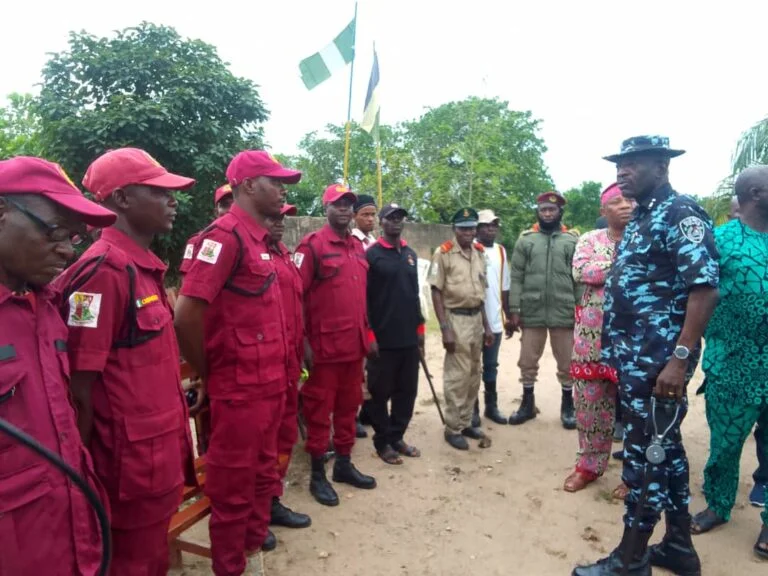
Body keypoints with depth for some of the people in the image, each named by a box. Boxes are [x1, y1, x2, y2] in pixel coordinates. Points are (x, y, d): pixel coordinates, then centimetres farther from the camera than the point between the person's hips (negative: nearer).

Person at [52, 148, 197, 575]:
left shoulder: (147, 266, 7)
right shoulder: (104, 271, -21)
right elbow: (81, 386, -20)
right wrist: (87, 469, -14)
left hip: (161, 446, 8)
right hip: (132, 458, -8)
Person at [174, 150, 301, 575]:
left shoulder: (259, 238, 12)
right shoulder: (225, 234, -17)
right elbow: (186, 314, -23)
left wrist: (277, 374, 14)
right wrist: (208, 376, -9)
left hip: (269, 386, 9)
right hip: (239, 391, -9)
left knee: (262, 476, 22)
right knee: (233, 488, 8)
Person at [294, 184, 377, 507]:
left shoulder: (358, 248, 13)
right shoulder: (312, 245, -9)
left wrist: (367, 334, 16)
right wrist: (303, 342, -16)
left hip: (354, 345, 7)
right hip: (324, 346, -7)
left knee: (349, 406, 17)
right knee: (319, 410, 5)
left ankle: (344, 464, 32)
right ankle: (317, 475, 19)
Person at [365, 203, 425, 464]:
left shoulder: (410, 254, 13)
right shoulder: (372, 255, -6)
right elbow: (363, 298, -10)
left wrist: (419, 326, 14)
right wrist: (369, 335, -13)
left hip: (409, 338, 6)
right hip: (383, 339, -6)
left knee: (407, 391, 12)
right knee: (380, 392, 6)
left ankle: (397, 436, 27)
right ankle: (382, 441, 20)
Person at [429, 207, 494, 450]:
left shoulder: (479, 253, 9)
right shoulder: (444, 253, -10)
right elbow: (436, 292, -11)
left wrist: (486, 325, 14)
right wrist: (445, 328, -17)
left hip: (476, 318, 7)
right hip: (456, 319, -6)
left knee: (474, 375, 13)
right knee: (457, 376, -2)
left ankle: (465, 423, 26)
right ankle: (453, 428, 11)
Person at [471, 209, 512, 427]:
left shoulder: (501, 251, 9)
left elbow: (505, 288, 13)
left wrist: (508, 317, 13)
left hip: (495, 321, 5)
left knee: (491, 366, 15)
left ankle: (492, 406, 27)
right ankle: (473, 409, 18)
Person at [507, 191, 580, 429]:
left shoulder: (572, 240, 3)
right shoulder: (525, 240, 4)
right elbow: (516, 277, 2)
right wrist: (514, 309, -3)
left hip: (564, 313, -1)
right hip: (532, 313, 1)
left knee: (567, 363, 10)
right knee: (527, 362, 10)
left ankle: (567, 407, 27)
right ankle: (527, 404, 27)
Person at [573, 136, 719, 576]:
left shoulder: (681, 213, -11)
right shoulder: (640, 219, 16)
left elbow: (705, 288, -19)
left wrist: (680, 358, -24)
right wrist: (617, 353, 17)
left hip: (659, 361, -9)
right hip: (635, 358, 9)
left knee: (646, 454, 0)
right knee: (664, 447, 16)